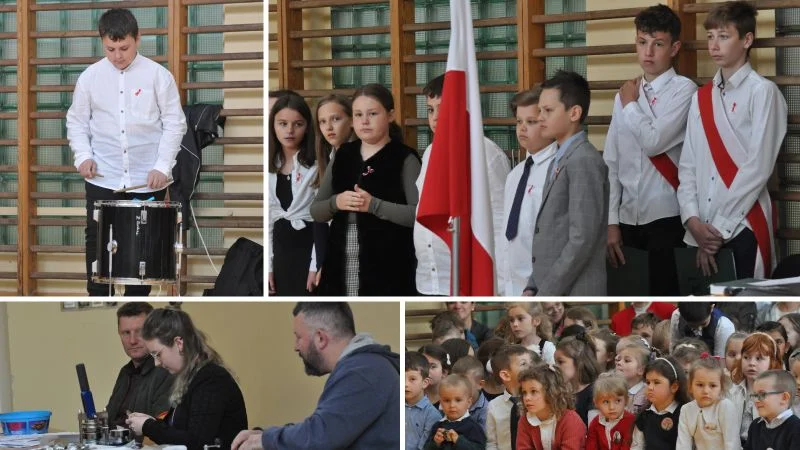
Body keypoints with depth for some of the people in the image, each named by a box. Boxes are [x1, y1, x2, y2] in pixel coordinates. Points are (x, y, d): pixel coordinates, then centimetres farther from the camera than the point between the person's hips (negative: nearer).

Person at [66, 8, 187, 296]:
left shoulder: (158, 76, -4)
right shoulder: (90, 77, 1)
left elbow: (174, 124, -2)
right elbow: (76, 121, 10)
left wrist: (162, 166, -11)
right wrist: (83, 156, -7)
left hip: (148, 181, -1)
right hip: (102, 181, 1)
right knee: (98, 245, 2)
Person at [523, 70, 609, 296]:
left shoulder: (584, 161, -11)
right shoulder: (559, 161, 19)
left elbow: (582, 240, -18)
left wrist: (543, 295, -16)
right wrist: (532, 288, 9)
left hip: (573, 296, -9)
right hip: (552, 296, 9)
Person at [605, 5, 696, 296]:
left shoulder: (684, 90, -5)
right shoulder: (624, 95, 10)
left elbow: (655, 141, -18)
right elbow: (611, 163, 10)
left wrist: (630, 105, -1)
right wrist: (611, 221, 5)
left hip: (667, 218, -5)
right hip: (629, 218, 5)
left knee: (664, 296, -2)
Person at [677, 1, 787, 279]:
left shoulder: (762, 92, -5)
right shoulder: (701, 98, 14)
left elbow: (758, 167, -11)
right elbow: (688, 165, 10)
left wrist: (720, 228, -11)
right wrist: (693, 220, -5)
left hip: (743, 228, -5)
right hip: (702, 232, 5)